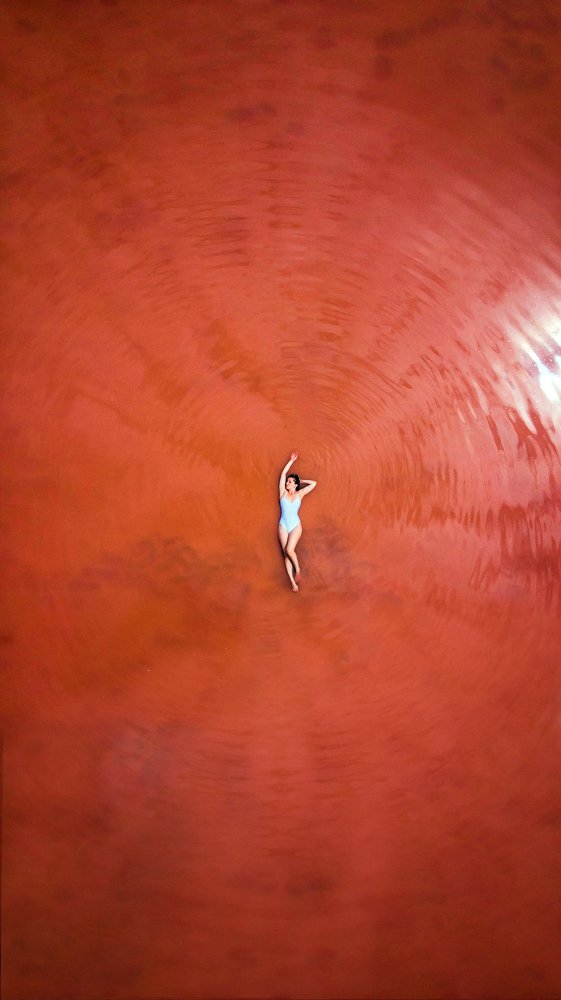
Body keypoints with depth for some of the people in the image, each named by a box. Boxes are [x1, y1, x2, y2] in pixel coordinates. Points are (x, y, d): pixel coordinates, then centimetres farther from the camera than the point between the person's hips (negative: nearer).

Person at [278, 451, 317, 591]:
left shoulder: (299, 494, 3)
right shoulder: (283, 493, 5)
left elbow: (314, 483, 3)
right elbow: (283, 473, 2)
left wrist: (301, 481, 12)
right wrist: (292, 460, 5)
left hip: (295, 526, -2)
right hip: (283, 526, 2)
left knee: (289, 550, -20)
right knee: (285, 553, -3)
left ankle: (298, 569, 5)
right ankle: (292, 581, -2)